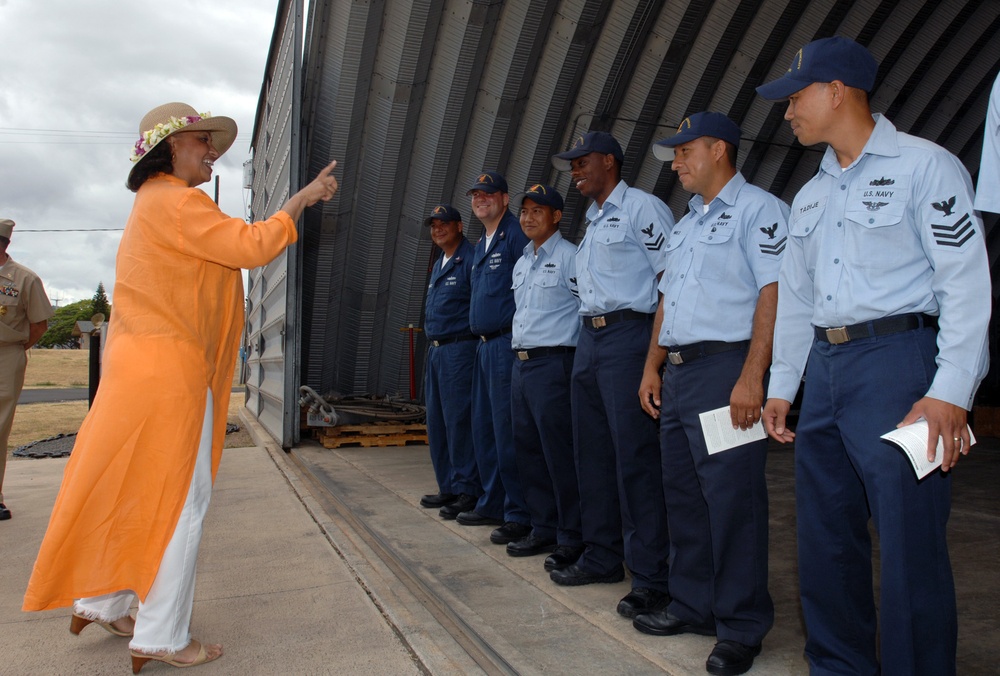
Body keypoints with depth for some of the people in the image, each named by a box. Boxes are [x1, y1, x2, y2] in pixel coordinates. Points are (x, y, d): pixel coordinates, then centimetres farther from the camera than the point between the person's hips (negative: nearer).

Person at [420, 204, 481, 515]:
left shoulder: (469, 259, -8)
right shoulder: (438, 265, 21)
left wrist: (472, 339, -16)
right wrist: (433, 343, 19)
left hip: (459, 348, -10)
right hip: (435, 349, 10)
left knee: (459, 419, -8)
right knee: (436, 421, 11)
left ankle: (467, 490, 1)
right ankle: (448, 487, 21)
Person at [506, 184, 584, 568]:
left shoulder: (570, 257, -7)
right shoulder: (521, 263, 19)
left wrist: (579, 354, -9)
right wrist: (518, 346, 18)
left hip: (553, 363, -9)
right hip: (521, 363, 9)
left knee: (560, 454, -5)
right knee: (528, 450, 12)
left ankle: (572, 538, 5)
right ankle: (543, 529, 24)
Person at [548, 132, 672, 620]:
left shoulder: (641, 207, -3)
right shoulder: (593, 222, 23)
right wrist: (590, 332, 15)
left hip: (628, 335, -9)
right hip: (589, 338, 9)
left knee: (635, 455, -9)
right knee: (593, 451, 11)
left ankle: (650, 575, -1)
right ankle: (602, 557, 23)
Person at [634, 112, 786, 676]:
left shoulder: (757, 209, -5)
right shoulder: (686, 224, 23)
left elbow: (774, 293, -15)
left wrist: (751, 377, -22)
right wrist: (653, 368, 16)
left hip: (725, 368, -9)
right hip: (677, 373, 9)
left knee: (732, 498, -4)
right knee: (684, 495, 13)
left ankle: (742, 628, 9)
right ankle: (694, 606, 27)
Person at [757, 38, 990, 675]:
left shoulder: (924, 166, -3)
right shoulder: (810, 196, 19)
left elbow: (967, 281, -10)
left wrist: (949, 392, -17)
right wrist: (781, 386, 16)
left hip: (897, 360, -7)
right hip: (824, 368, 8)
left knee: (910, 546, -3)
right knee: (825, 539, 12)